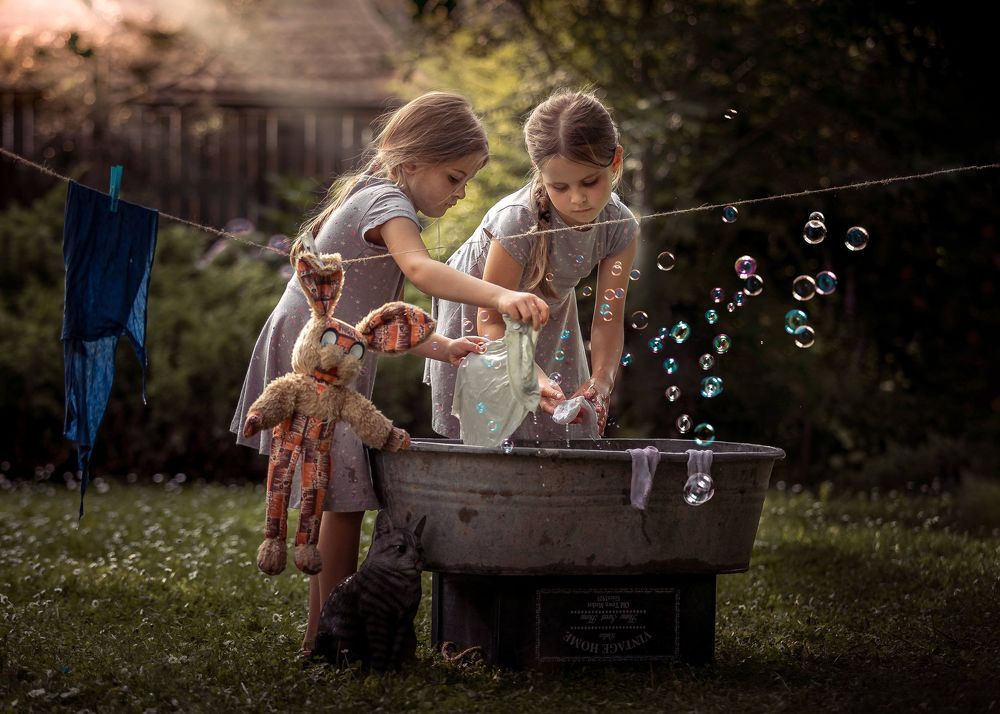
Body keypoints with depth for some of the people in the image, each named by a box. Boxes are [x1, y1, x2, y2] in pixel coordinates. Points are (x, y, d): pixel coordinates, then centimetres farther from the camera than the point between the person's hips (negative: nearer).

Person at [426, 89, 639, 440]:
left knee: (559, 430, 0)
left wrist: (601, 381, -38)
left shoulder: (620, 228, -24)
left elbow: (608, 319, -20)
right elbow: (492, 322, -33)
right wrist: (534, 376, -49)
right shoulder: (518, 220, -38)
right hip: (475, 309, -4)